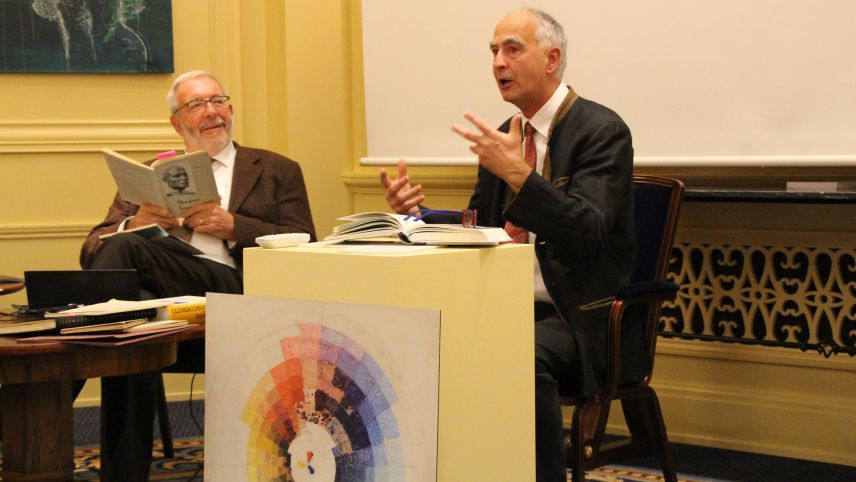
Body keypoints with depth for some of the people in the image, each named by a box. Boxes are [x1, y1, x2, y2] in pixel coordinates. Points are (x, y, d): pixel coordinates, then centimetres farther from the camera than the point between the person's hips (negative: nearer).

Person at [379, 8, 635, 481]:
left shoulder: (601, 130, -8)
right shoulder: (506, 137, 13)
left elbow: (588, 232, -20)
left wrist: (518, 174, -30)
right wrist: (415, 210, -1)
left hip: (577, 315, -6)